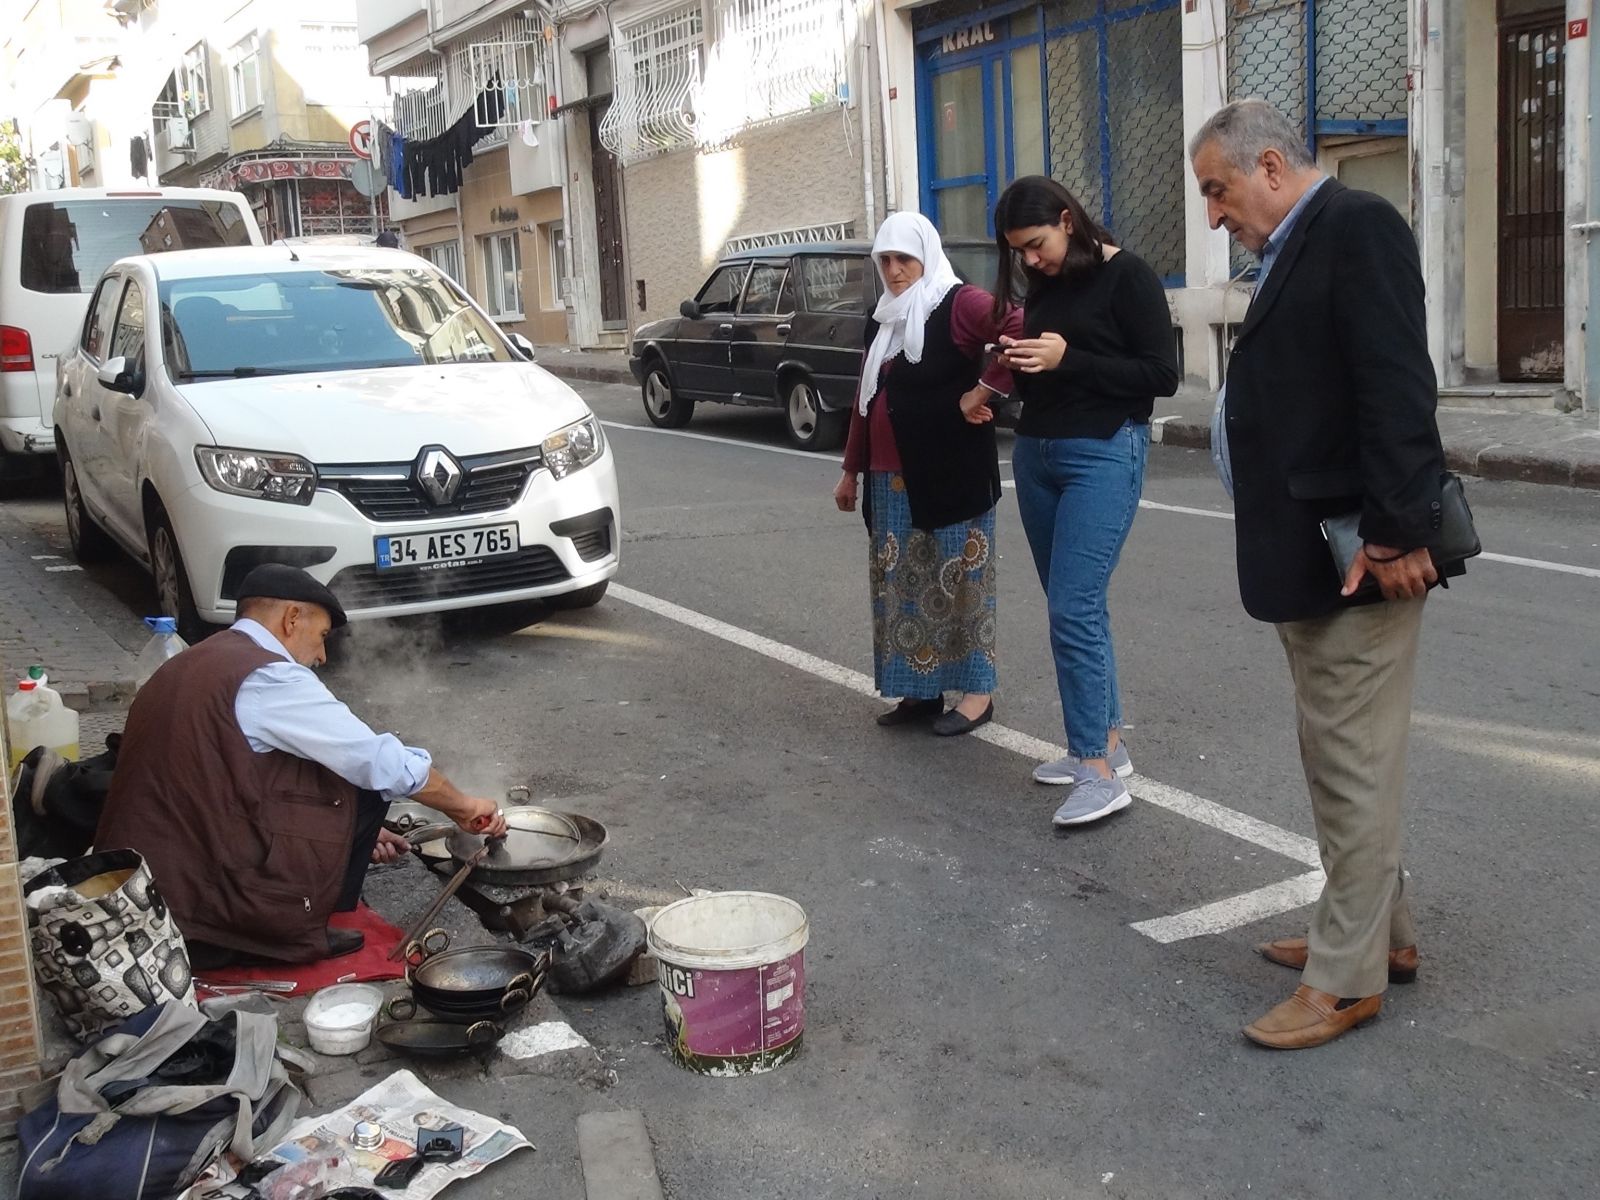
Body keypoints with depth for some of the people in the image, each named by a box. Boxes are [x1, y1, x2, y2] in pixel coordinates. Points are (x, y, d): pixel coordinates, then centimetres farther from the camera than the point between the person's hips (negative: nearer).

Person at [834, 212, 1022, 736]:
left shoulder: (958, 304, -9)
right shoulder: (882, 318, 16)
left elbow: (1023, 332, -25)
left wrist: (982, 392, -19)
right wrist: (851, 470, 22)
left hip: (952, 474, -8)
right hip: (892, 478, 8)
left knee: (960, 577, -1)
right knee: (900, 582, 9)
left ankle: (976, 691, 8)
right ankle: (921, 689, 19)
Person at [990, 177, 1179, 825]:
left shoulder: (1127, 277, -7)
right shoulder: (1043, 286, 12)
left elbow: (1162, 375, -12)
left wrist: (1066, 359, -18)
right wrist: (1018, 364, -2)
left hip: (1102, 454, -8)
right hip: (1036, 453, 8)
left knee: (1073, 608, -14)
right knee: (1075, 606, 10)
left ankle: (1100, 772, -10)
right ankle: (1106, 741, 20)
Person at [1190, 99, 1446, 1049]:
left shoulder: (1356, 226, -12)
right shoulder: (1296, 251, 17)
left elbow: (1399, 388, -21)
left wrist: (1399, 533, -24)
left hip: (1358, 555, -10)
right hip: (1313, 554, 10)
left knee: (1354, 760, -2)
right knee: (1342, 756, 18)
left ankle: (1348, 978, 8)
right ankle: (1381, 932, 31)